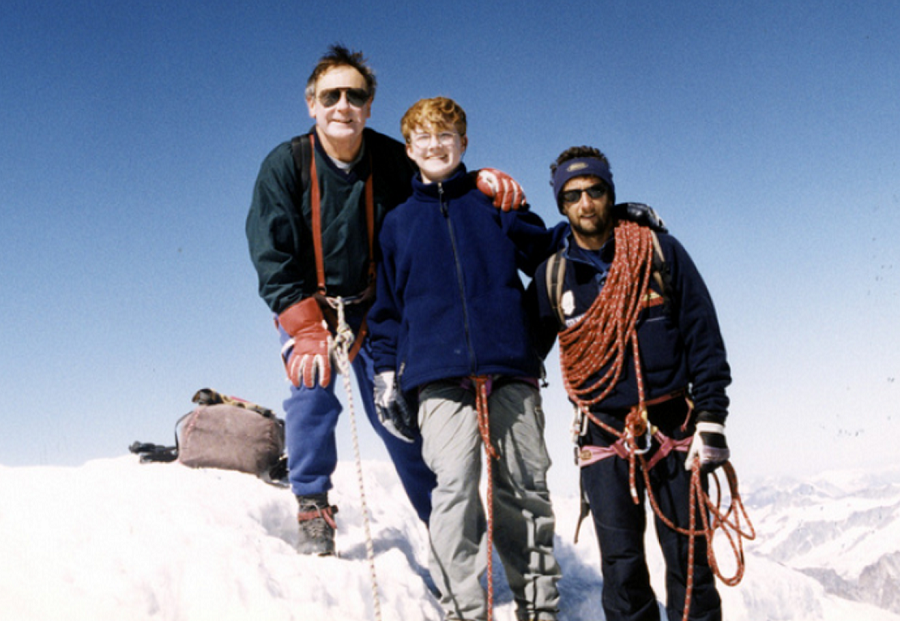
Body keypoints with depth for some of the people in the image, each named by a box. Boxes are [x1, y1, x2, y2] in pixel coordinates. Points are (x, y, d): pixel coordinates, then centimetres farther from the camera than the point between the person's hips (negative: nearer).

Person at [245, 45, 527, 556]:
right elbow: (272, 258, -17)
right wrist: (308, 330, -26)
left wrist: (485, 181, -21)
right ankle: (314, 510, -3)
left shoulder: (393, 160, -10)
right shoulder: (284, 164, -14)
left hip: (376, 308, 1)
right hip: (307, 306, 0)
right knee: (311, 393, -21)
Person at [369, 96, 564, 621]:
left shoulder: (495, 201, 15)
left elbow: (544, 251, 17)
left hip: (511, 369, 0)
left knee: (525, 488, 3)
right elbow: (387, 307, 19)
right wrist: (387, 377, 12)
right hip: (439, 375, 0)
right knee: (455, 485, -14)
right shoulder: (397, 224, 18)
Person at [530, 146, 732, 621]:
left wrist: (711, 419, -5)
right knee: (621, 565, 5)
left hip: (673, 426, -1)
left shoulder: (660, 251, 0)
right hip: (603, 436, 1)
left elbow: (703, 337, 0)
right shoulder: (552, 276, 5)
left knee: (689, 557, 5)